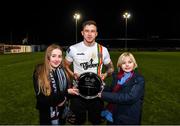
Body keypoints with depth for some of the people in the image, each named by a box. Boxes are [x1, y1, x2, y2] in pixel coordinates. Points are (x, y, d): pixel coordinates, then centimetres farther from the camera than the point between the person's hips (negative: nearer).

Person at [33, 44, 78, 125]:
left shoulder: (62, 71, -3)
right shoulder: (39, 73, -20)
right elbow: (42, 99, -21)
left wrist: (64, 99, -15)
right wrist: (66, 92, -20)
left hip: (61, 111, 5)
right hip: (47, 113, -4)